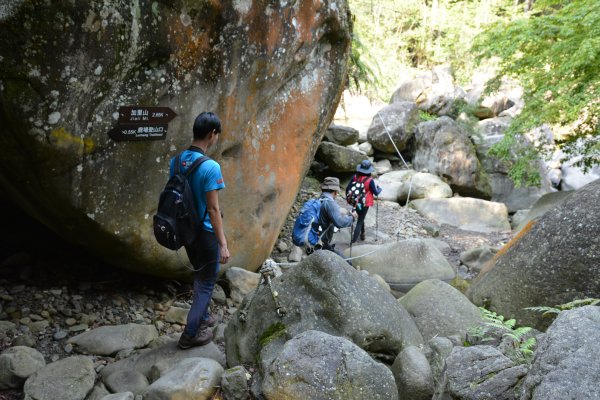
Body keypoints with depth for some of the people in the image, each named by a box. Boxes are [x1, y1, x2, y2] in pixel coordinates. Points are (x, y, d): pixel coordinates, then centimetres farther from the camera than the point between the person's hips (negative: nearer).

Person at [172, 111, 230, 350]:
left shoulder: (176, 161, -2)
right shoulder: (210, 167, -23)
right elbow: (213, 209, -22)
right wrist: (223, 243, -15)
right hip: (205, 233, -7)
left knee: (200, 276, 26)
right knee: (206, 283, 9)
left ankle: (203, 318, 41)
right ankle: (190, 335, 14)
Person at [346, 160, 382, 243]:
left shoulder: (355, 177, -10)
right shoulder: (370, 180, -21)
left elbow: (347, 189, -5)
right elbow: (376, 193, -10)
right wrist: (379, 189, 12)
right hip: (365, 203, -4)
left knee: (360, 217, 27)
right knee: (360, 221, 4)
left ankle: (362, 234, 43)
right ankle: (354, 239, -1)